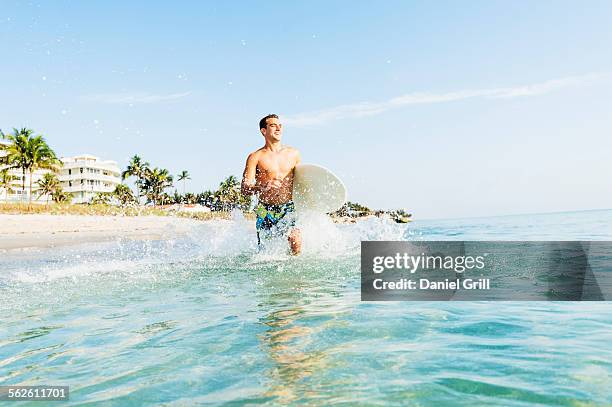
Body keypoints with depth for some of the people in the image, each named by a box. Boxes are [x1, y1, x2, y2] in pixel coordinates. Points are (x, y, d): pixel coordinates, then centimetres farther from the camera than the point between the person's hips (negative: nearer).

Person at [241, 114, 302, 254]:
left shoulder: (293, 153, 8)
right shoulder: (255, 157, -2)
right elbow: (245, 188, -8)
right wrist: (263, 188, -28)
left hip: (288, 208, 1)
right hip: (266, 210, -1)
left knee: (296, 240, -21)